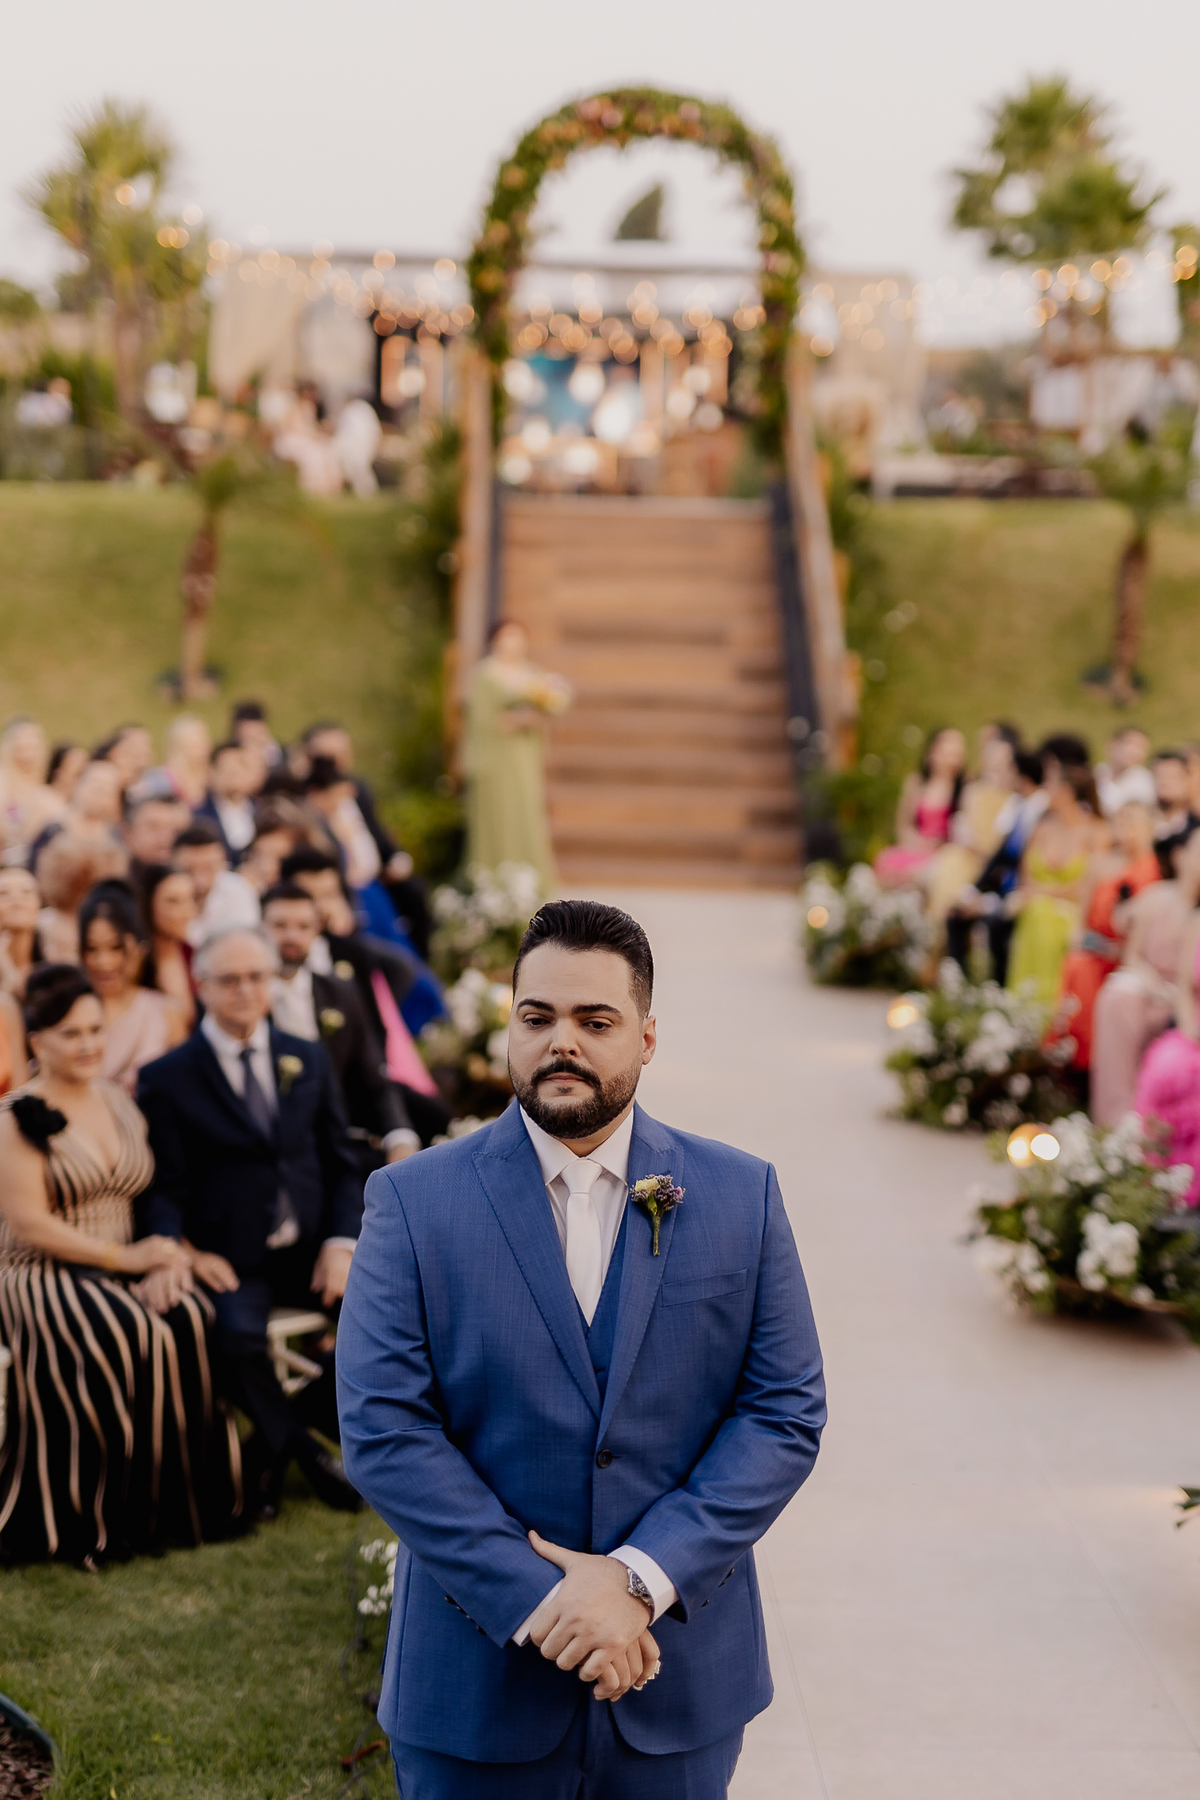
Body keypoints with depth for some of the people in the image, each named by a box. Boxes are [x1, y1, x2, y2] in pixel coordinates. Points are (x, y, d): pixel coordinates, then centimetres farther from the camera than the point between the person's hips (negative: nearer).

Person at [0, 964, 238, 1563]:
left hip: (126, 1274, 5)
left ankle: (184, 1502, -16)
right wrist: (126, 1258, -14)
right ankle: (102, 1517, -19)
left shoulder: (121, 1104, 15)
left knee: (191, 1319, -27)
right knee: (129, 1339, -34)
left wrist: (166, 1259, -9)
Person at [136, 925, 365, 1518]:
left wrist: (342, 1242, -5)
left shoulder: (309, 1060, 15)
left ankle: (273, 1447, -4)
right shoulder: (166, 1078, 4)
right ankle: (304, 1451, -7)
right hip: (232, 1261, -4)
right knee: (238, 1335, -36)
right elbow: (160, 1190, 0)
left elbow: (341, 1166, 13)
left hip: (313, 1249, 4)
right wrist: (186, 1252, -20)